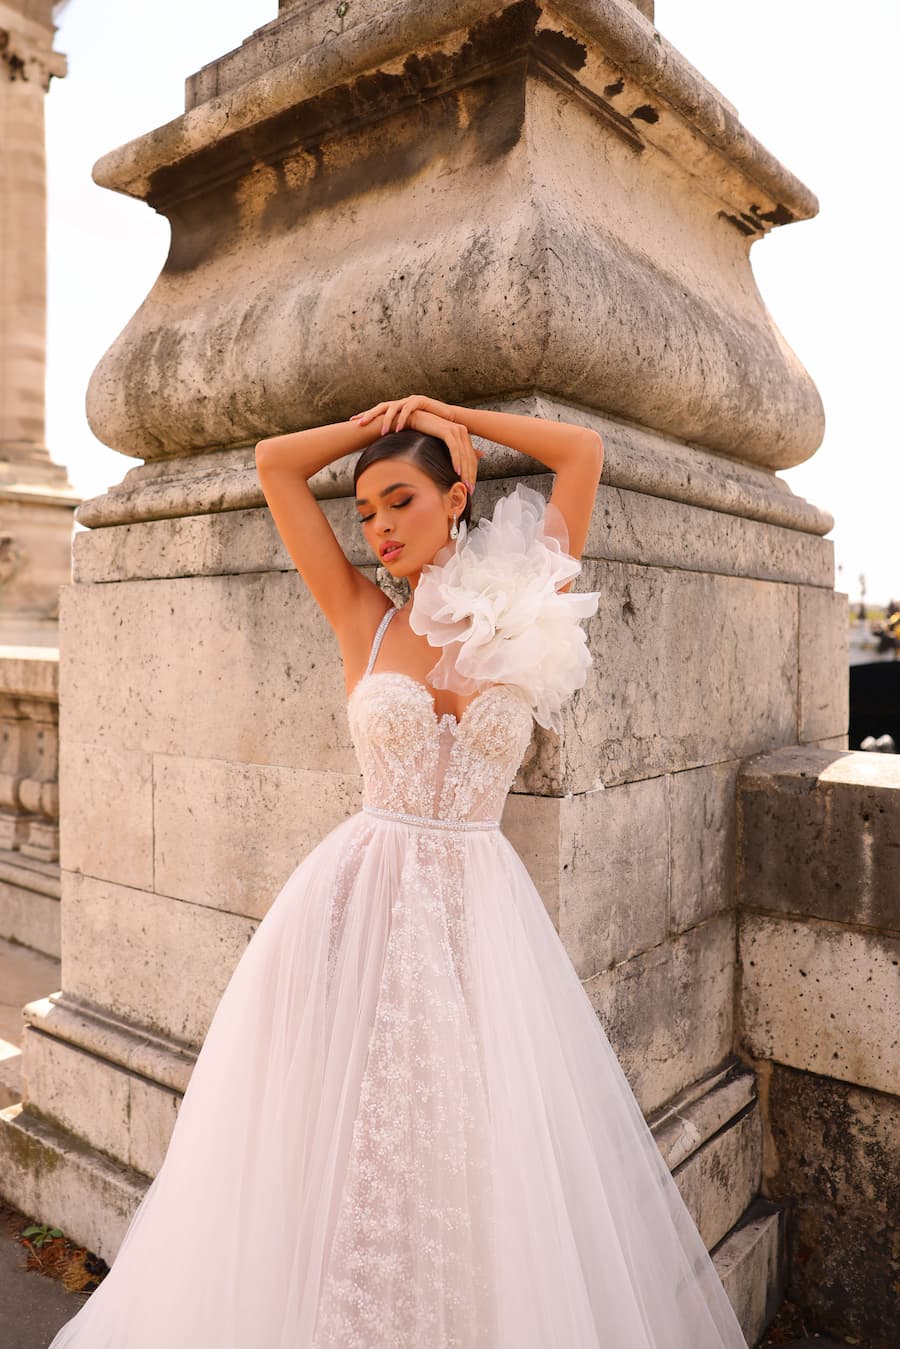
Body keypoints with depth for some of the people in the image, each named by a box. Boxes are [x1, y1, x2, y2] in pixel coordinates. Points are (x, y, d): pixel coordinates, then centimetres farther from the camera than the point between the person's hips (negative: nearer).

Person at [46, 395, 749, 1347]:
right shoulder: (361, 619, 4)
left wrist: (453, 418, 11)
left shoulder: (521, 613, 3)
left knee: (481, 1154, 7)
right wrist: (379, 422, 12)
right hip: (359, 906, 0)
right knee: (340, 1144, 7)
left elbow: (584, 453, 7)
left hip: (481, 909, 0)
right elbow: (274, 464, 7)